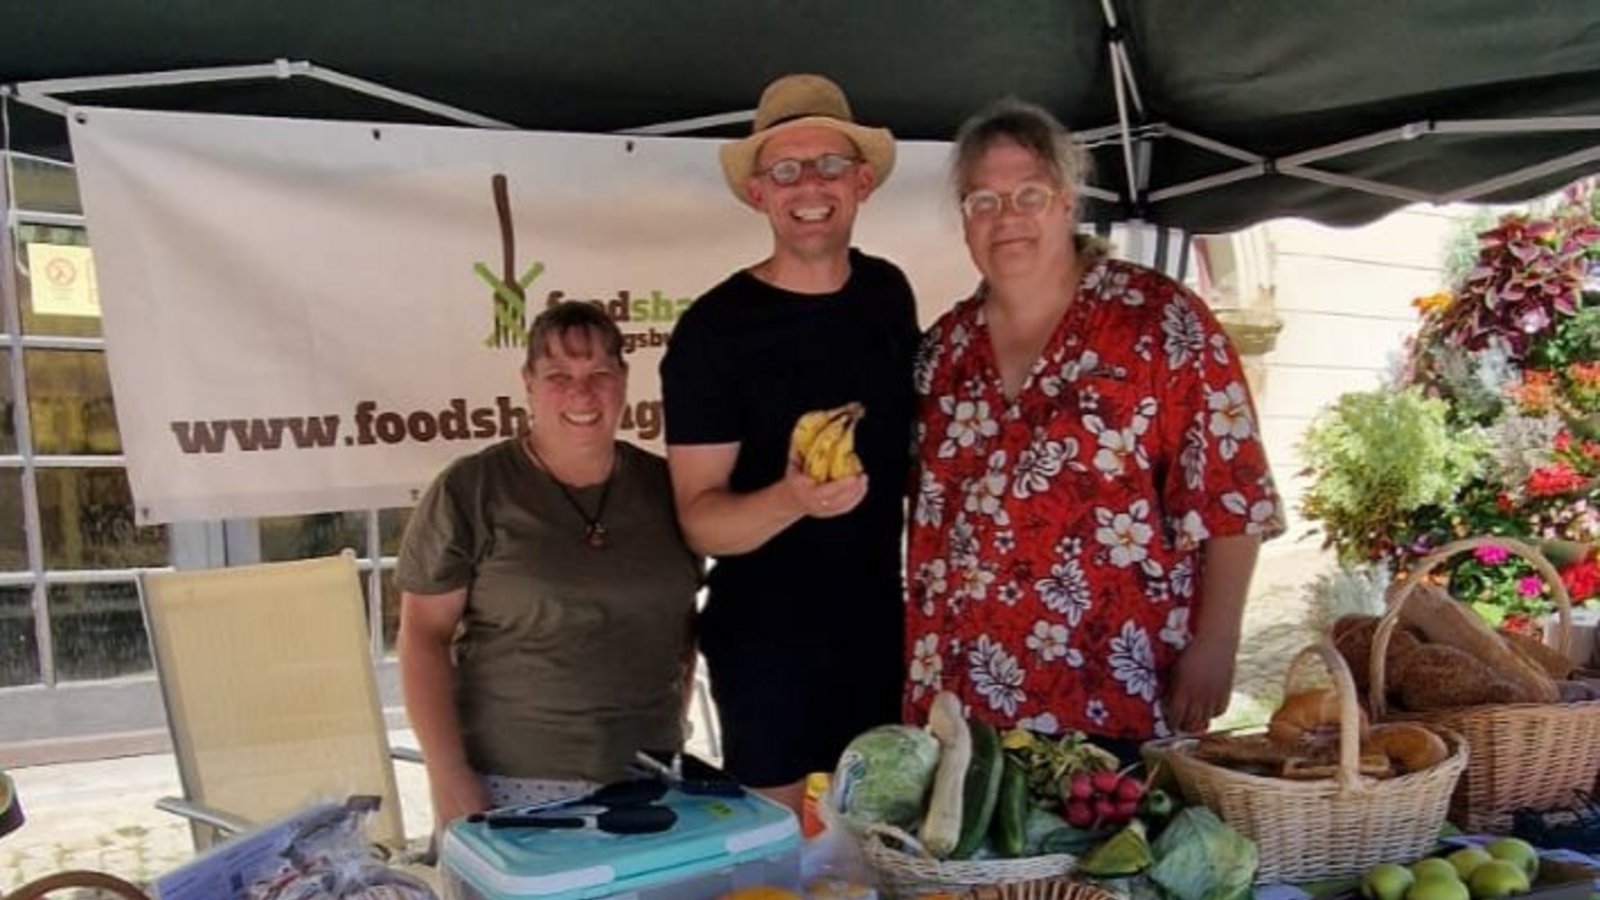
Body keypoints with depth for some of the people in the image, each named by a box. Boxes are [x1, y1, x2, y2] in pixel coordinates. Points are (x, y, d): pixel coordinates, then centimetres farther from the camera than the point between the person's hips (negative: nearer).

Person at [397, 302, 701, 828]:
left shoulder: (662, 486, 6)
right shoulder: (469, 490, -6)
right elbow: (424, 634, -7)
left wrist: (674, 724, 9)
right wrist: (449, 777, -13)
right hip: (510, 782, -3)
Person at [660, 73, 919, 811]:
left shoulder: (888, 293, 3)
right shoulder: (712, 330, -14)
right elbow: (700, 519, -15)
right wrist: (793, 499, -34)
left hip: (888, 629, 5)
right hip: (769, 648, -5)